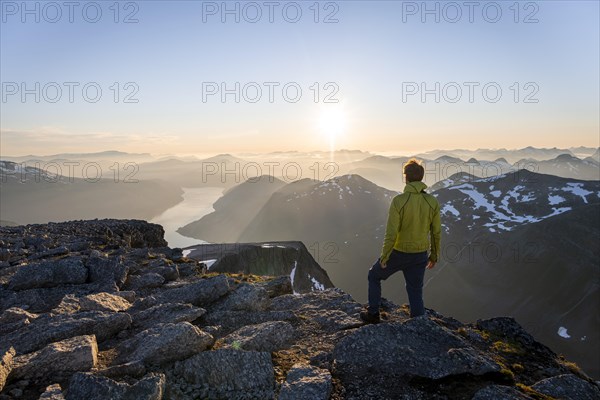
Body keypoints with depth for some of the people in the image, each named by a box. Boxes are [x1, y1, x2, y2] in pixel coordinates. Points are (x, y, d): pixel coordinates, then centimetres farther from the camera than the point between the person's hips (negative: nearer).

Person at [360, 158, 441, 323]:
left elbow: (391, 233, -20)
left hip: (398, 253, -3)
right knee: (416, 293, 17)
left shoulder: (398, 201, -20)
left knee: (374, 276, 21)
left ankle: (373, 314, 28)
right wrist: (434, 256, 14)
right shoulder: (432, 202, -7)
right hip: (420, 255, 4)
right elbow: (436, 232, 0)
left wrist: (384, 257, -7)